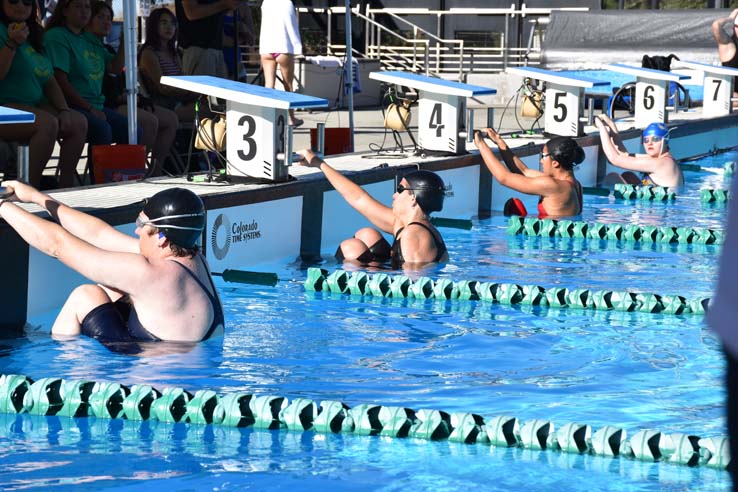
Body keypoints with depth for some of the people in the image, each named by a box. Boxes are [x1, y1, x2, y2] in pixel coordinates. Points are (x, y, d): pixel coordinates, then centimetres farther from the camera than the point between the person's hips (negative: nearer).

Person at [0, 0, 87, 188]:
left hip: (35, 105, 8)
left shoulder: (34, 35, 20)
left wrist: (64, 110, 6)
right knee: (47, 123, -33)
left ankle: (66, 186, -12)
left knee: (78, 122, -13)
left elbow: (50, 81, 19)